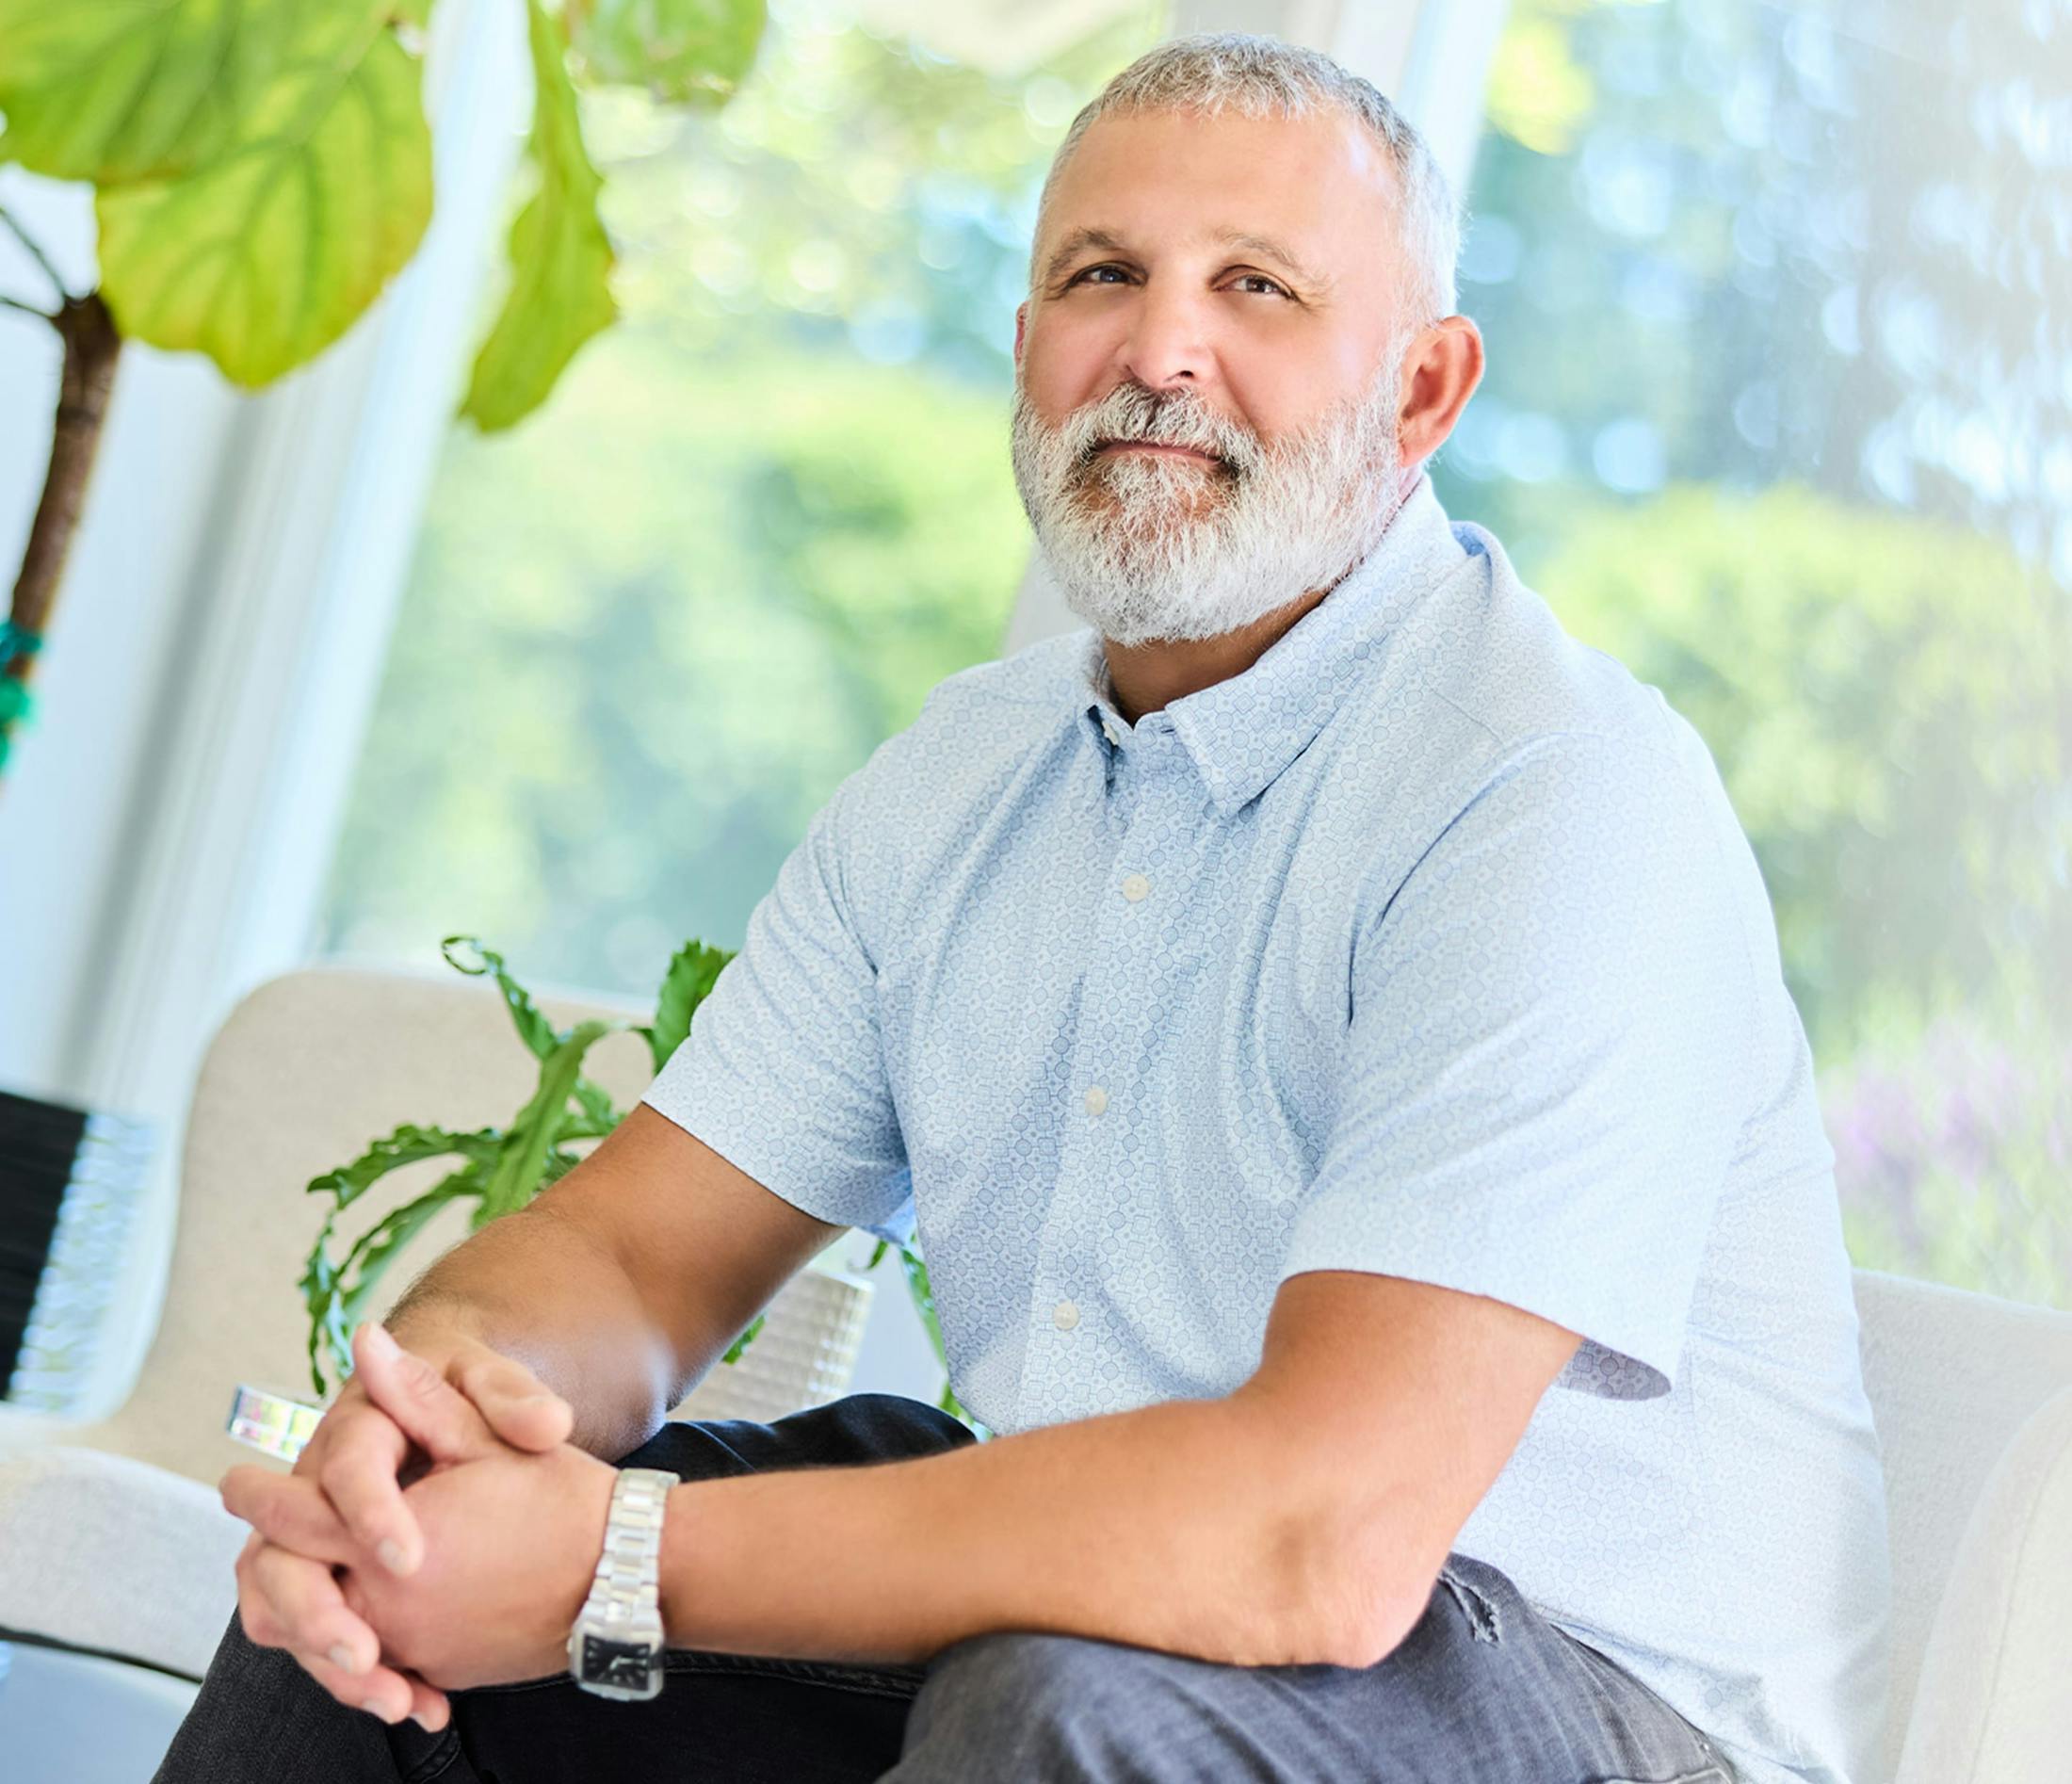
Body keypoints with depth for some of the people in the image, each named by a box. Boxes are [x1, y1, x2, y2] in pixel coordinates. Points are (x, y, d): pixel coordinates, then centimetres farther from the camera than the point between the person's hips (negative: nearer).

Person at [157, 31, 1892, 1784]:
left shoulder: (1568, 789, -22)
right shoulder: (961, 775, 6)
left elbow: (1327, 1537, -32)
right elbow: (638, 1244, 4)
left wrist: (618, 1560, -30)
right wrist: (452, 1364, -21)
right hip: (1052, 1592, 6)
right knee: (369, 1593, -4)